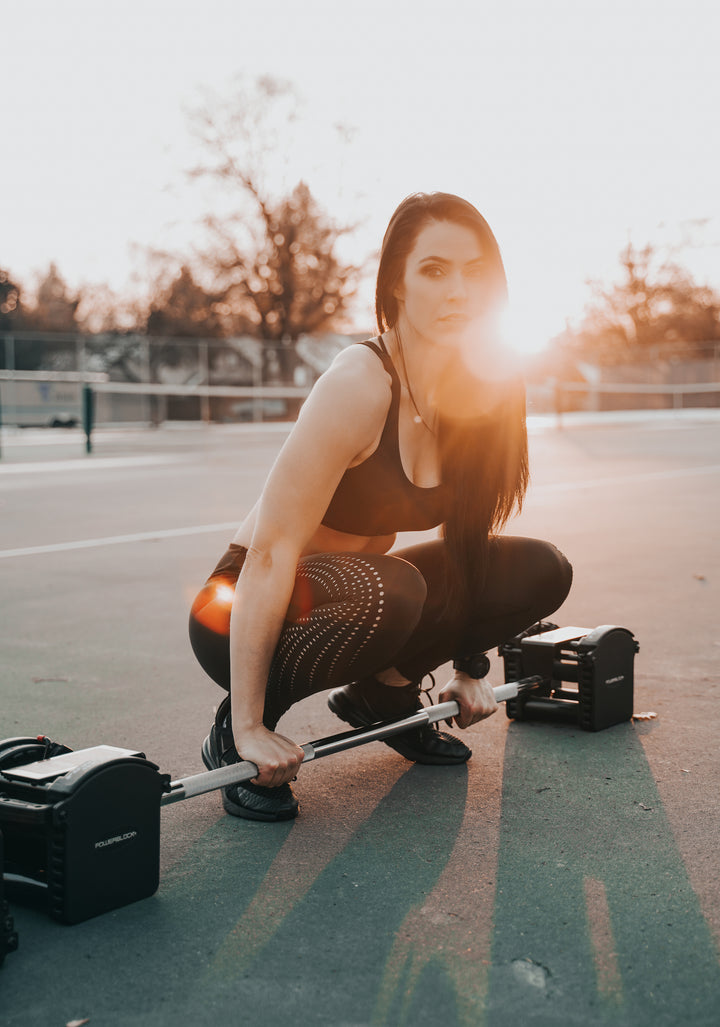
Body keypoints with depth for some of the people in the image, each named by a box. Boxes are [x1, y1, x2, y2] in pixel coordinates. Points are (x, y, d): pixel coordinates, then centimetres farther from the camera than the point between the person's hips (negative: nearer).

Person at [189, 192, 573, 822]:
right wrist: (249, 726, -28)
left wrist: (469, 667, 13)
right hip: (248, 612, -7)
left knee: (540, 571, -5)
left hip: (352, 596, 7)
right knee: (384, 590, -38)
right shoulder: (360, 386, -27)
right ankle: (235, 735, -13)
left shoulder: (487, 386, -4)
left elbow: (469, 530, 10)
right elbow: (271, 555, -28)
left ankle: (383, 692, 12)